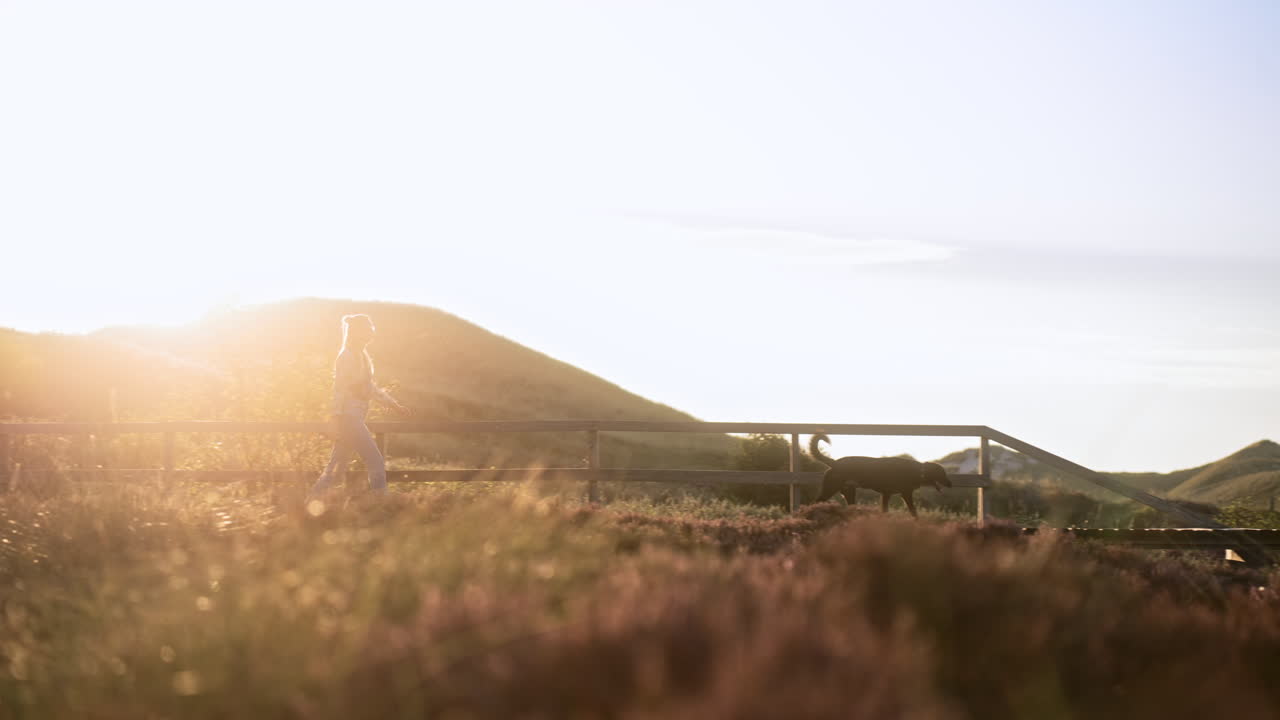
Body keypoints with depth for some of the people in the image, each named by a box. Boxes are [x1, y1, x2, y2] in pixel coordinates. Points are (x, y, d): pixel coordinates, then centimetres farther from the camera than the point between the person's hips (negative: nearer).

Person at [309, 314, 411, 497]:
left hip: (354, 418, 10)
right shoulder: (346, 356, -12)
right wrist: (337, 420, -21)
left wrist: (395, 406, 24)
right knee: (377, 462, -9)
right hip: (348, 416, -10)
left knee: (337, 467, 11)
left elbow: (370, 387, 25)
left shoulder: (361, 356, 16)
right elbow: (339, 389, -17)